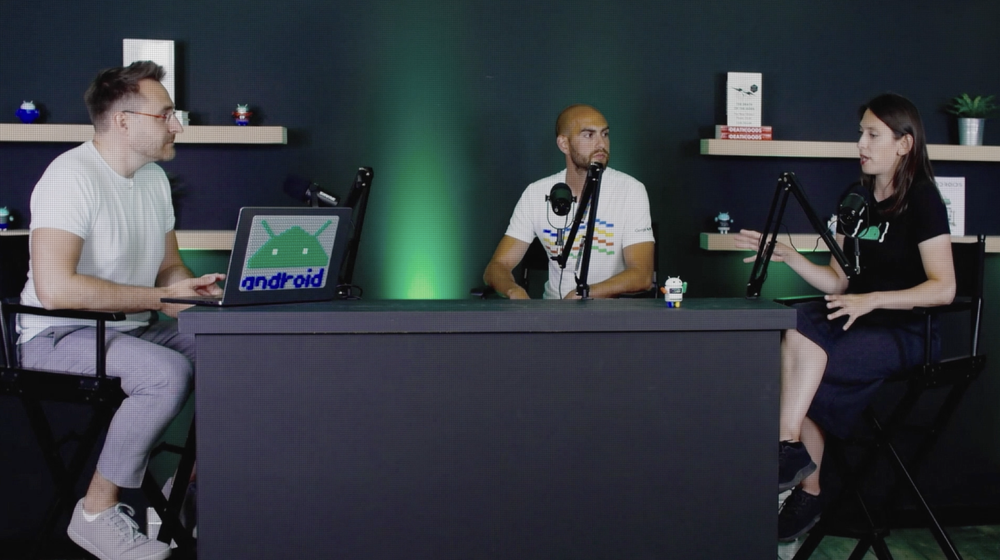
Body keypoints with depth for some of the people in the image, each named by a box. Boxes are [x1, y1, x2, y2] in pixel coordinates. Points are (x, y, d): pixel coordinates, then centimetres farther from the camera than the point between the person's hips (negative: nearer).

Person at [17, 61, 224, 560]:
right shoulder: (72, 176, -19)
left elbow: (168, 265, 18)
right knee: (168, 372, -32)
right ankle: (96, 514, -16)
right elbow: (56, 288, -30)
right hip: (60, 335, -8)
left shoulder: (155, 178, 9)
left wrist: (193, 289, -7)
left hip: (131, 330, 8)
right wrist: (160, 298, -24)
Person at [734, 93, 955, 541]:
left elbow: (943, 288, -16)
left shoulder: (922, 201, -7)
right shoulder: (856, 197, 13)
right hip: (854, 320, 6)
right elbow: (837, 281, 11)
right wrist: (787, 255, -3)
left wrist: (871, 299, -25)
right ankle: (808, 491, -15)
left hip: (902, 331, -6)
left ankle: (790, 449, -11)